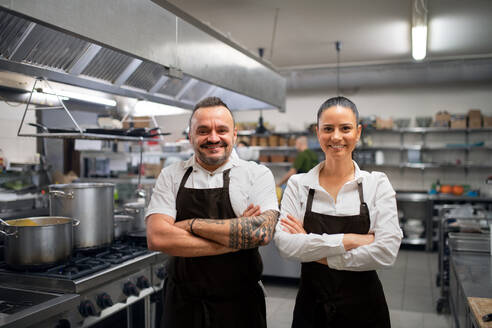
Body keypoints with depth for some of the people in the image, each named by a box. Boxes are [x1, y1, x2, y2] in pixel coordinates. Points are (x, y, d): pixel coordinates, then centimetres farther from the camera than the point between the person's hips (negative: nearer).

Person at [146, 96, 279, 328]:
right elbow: (157, 238, -14)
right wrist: (236, 236, -18)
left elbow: (263, 232, -20)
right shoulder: (171, 176, -1)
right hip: (182, 305, 1)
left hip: (239, 306, -1)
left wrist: (192, 224, -17)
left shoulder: (257, 174, -4)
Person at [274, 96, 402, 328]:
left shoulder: (377, 184, -6)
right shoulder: (298, 184, -4)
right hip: (311, 304, 1)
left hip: (363, 308, 0)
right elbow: (284, 244, -16)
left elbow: (386, 252, -16)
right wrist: (347, 240, -22)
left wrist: (318, 253, -16)